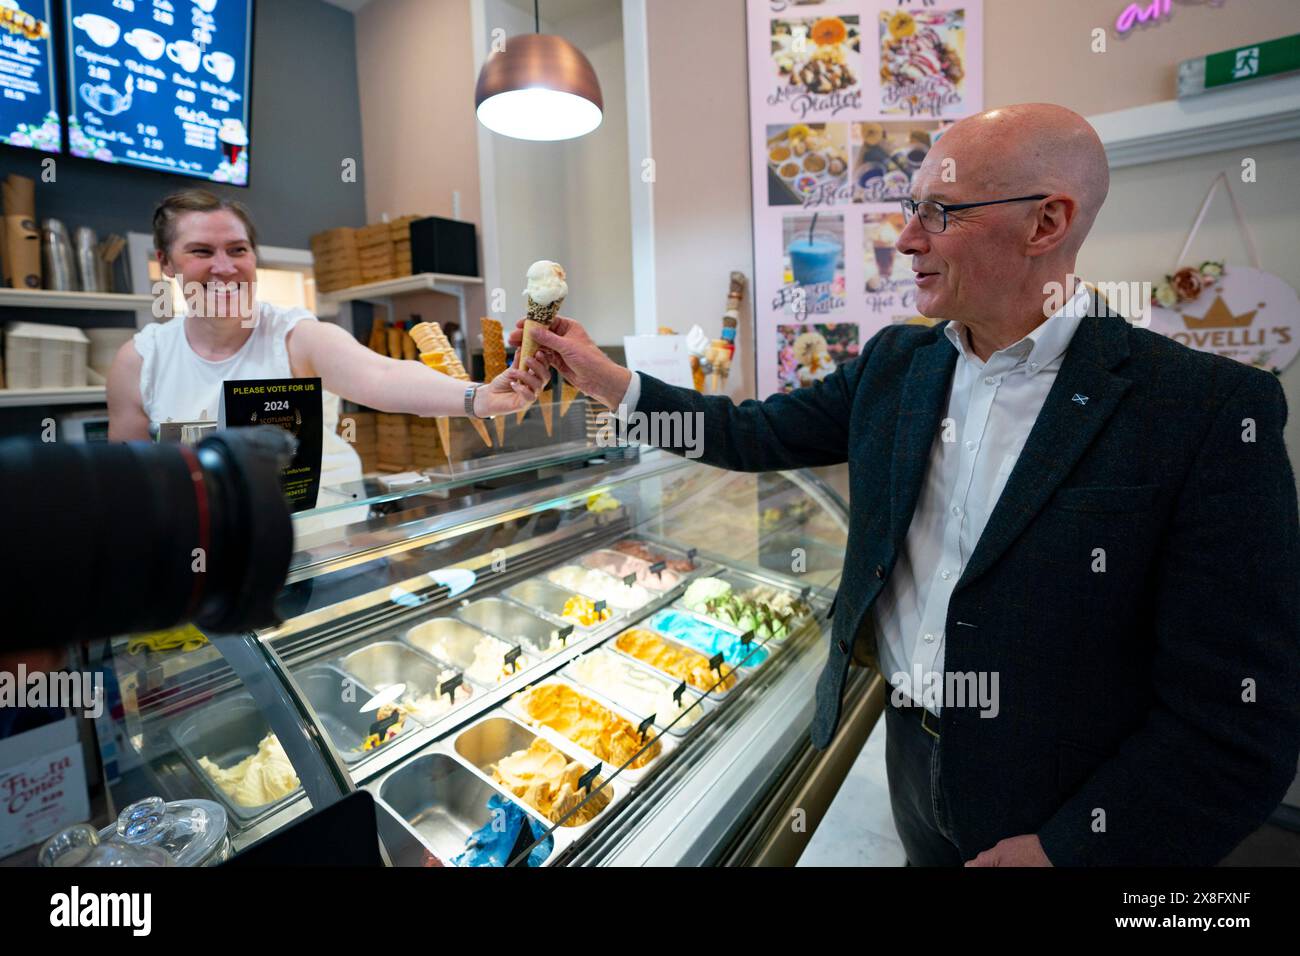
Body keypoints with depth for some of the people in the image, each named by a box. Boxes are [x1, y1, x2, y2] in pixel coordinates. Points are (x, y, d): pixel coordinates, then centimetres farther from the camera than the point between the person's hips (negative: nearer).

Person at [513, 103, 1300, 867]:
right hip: (909, 750, 5)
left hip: (1052, 807, -4)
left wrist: (1067, 849, -18)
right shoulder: (895, 363, -3)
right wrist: (607, 378, -5)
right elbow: (753, 434, 1)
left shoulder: (1211, 410, -19)